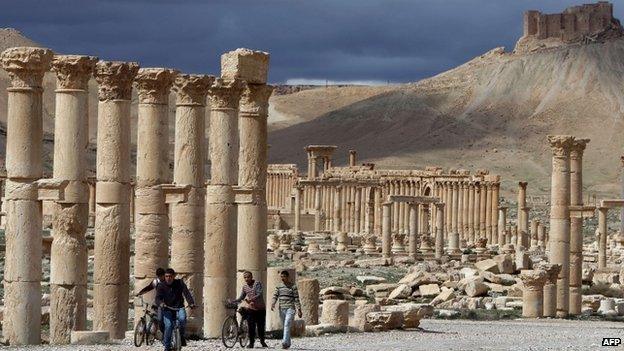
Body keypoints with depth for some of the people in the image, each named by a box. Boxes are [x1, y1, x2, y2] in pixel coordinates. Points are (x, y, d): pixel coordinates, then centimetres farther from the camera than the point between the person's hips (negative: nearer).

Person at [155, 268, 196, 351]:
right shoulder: (161, 286, -3)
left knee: (182, 318, -32)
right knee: (168, 325, -23)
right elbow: (158, 298, -15)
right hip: (167, 309, 0)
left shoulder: (180, 283, -2)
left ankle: (181, 336, -6)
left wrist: (191, 303, -31)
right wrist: (161, 303, -39)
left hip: (179, 307, 0)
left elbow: (186, 293, -13)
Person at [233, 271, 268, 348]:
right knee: (251, 327, -6)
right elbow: (241, 297, 8)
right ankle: (251, 343, 4)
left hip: (261, 308, -2)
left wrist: (251, 299, -37)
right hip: (251, 309, 2)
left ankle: (262, 341, 24)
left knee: (261, 326, 5)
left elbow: (259, 294, -21)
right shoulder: (244, 287, 5)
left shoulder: (257, 284, -9)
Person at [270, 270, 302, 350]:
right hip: (282, 309, 5)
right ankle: (288, 343, 16)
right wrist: (272, 304, -15)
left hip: (290, 308, -5)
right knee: (285, 327, 8)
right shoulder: (279, 287, 13)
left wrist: (299, 310, -6)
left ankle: (285, 342, -30)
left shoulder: (293, 286, 1)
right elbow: (275, 296, 5)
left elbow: (296, 299, -1)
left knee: (287, 325, -19)